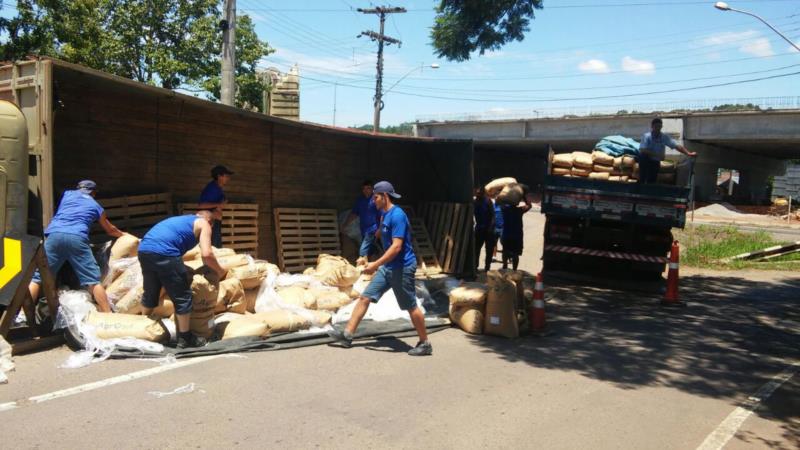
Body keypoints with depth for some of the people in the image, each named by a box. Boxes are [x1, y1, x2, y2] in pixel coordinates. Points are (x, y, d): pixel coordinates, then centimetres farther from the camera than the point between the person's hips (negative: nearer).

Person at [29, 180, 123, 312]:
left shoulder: (67, 194, 30)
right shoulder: (96, 206, 27)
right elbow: (110, 230, 41)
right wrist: (124, 235, 62)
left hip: (54, 235, 2)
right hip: (77, 238, -2)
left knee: (38, 277, 5)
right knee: (93, 281, -3)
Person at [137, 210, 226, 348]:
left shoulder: (181, 220, 34)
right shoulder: (204, 224, 13)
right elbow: (206, 254, -2)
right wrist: (219, 271, 14)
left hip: (144, 249, 8)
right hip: (163, 252, -8)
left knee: (150, 292, 27)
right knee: (182, 296, 6)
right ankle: (184, 338, 15)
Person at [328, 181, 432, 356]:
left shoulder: (397, 215, -19)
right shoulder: (385, 214, 10)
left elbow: (396, 247, -25)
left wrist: (375, 265, -24)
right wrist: (377, 264, 23)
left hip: (402, 268, -9)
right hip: (388, 267, 9)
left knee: (411, 307, 0)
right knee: (365, 297, 6)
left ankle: (425, 344, 14)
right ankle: (347, 335, 10)